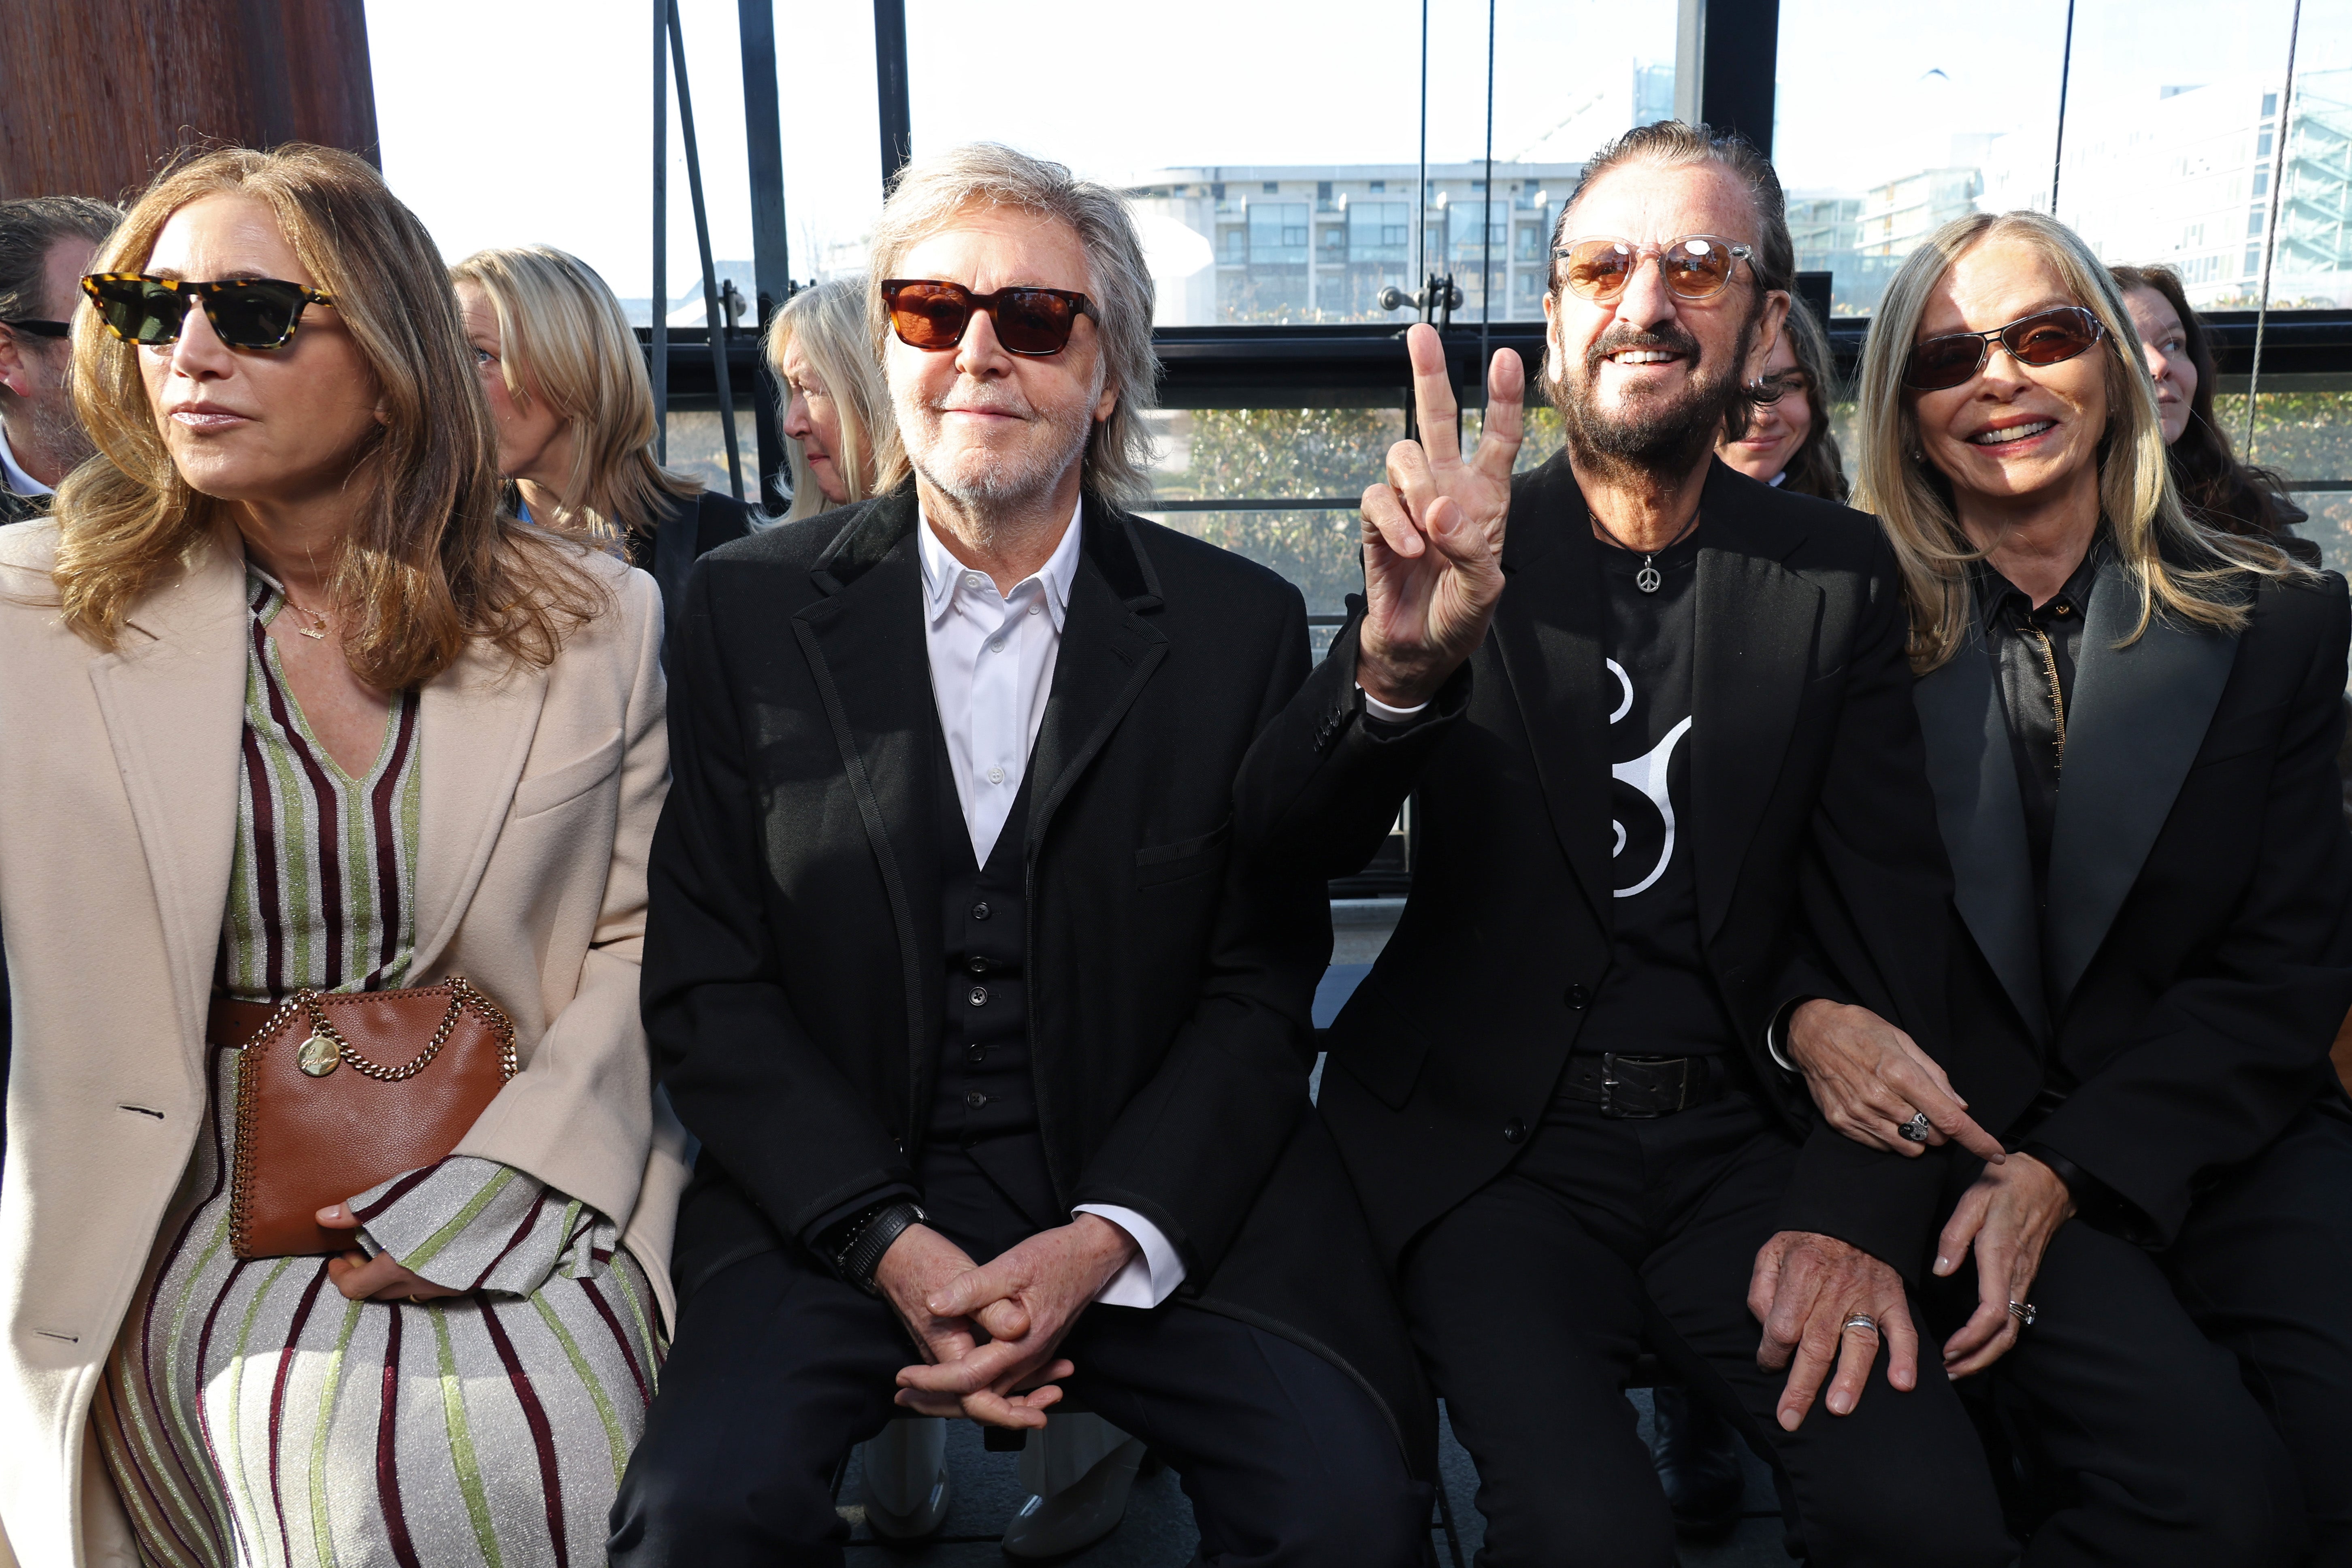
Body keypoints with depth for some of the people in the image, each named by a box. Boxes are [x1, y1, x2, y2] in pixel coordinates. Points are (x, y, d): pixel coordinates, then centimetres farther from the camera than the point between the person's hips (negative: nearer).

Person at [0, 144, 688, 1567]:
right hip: (193, 1214, 0)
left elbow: (634, 942, 1)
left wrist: (496, 1184, -8)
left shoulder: (594, 622, 3)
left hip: (521, 1192, 1)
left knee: (540, 1444, -22)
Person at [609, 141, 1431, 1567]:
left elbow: (1258, 991, 1)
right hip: (837, 1197, 0)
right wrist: (894, 1245, -11)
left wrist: (1103, 1240, -13)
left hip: (1158, 1191, 1)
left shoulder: (1242, 625, 1)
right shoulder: (750, 609, 2)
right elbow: (709, 985, 0)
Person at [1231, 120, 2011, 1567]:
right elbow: (1286, 840, -14)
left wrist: (1860, 1208, -9)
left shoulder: (1840, 573, 5)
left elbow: (1893, 909, 4)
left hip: (1740, 1142, 3)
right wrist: (1400, 663, -36)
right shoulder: (1466, 553, -2)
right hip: (1489, 1147, -2)